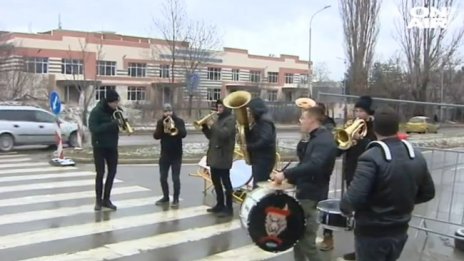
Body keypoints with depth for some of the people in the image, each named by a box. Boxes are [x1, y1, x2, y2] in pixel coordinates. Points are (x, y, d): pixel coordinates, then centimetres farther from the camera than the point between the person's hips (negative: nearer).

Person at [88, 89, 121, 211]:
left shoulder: (116, 110, 2)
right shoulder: (96, 112, -15)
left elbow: (119, 124, 11)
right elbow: (93, 128, -25)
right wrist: (111, 124, -32)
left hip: (112, 146, 5)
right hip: (100, 147, -5)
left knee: (112, 172, 6)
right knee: (100, 173, -1)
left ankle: (106, 199, 17)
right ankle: (98, 200, 11)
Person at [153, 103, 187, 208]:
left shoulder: (179, 121, -3)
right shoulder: (160, 122, 4)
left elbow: (183, 134, -18)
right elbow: (156, 136, -7)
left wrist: (174, 126, -30)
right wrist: (162, 126, -21)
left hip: (176, 154, -3)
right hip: (164, 154, 3)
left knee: (175, 178, -2)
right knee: (163, 177, 7)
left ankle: (176, 199, 7)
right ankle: (165, 197, 23)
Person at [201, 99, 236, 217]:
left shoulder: (230, 119, -8)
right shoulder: (219, 119, 18)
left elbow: (224, 134, -22)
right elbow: (211, 136, 17)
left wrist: (213, 126, -16)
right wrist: (205, 126, 2)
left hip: (223, 156, -9)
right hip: (214, 155, 9)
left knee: (225, 182, -5)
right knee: (216, 181, 14)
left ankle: (229, 208, 1)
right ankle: (220, 205, 25)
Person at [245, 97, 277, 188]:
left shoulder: (264, 121, -15)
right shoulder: (259, 121, 16)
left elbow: (265, 141, -26)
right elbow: (253, 138, 16)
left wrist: (249, 147, -18)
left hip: (264, 159, -10)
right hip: (258, 159, 10)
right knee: (259, 186, 14)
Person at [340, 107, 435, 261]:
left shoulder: (371, 157, -24)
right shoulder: (417, 156, -1)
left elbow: (355, 198, -29)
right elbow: (428, 193, 9)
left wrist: (344, 207, -8)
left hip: (372, 234, -6)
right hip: (400, 232, 7)